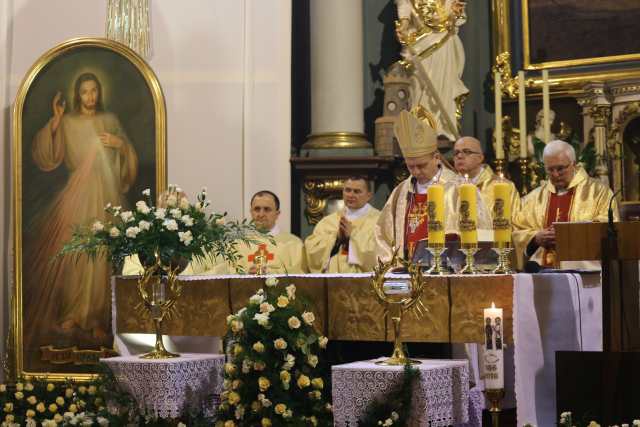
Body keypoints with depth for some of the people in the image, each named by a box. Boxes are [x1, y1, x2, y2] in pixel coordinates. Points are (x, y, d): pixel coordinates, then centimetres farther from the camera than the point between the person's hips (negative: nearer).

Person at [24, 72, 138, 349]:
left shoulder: (111, 120, 13)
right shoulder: (67, 123, 5)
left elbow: (129, 159, 16)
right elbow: (46, 159, -5)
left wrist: (120, 144, -5)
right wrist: (54, 122, -12)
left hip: (107, 196, 2)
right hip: (79, 195, -2)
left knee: (103, 256, 0)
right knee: (74, 254, -8)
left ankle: (97, 321, 6)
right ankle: (70, 317, 1)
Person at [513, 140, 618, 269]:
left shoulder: (599, 191, 10)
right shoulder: (534, 197, 19)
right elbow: (517, 232, 17)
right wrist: (536, 238, -3)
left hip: (583, 269, -3)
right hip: (542, 269, 3)